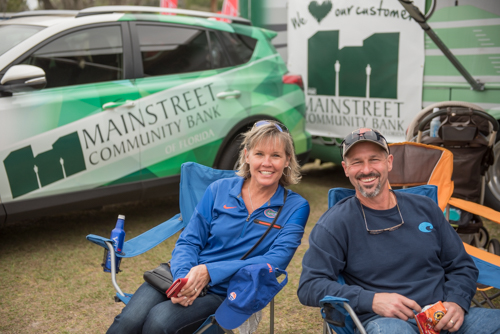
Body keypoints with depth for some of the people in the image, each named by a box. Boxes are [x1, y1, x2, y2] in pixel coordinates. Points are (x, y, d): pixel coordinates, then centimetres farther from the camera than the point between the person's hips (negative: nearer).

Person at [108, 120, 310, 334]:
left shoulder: (295, 207, 1)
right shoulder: (220, 189, 8)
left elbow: (276, 261, -11)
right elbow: (188, 241, 7)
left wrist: (209, 271, -22)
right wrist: (184, 277, -18)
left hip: (224, 292, -2)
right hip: (183, 276, 3)